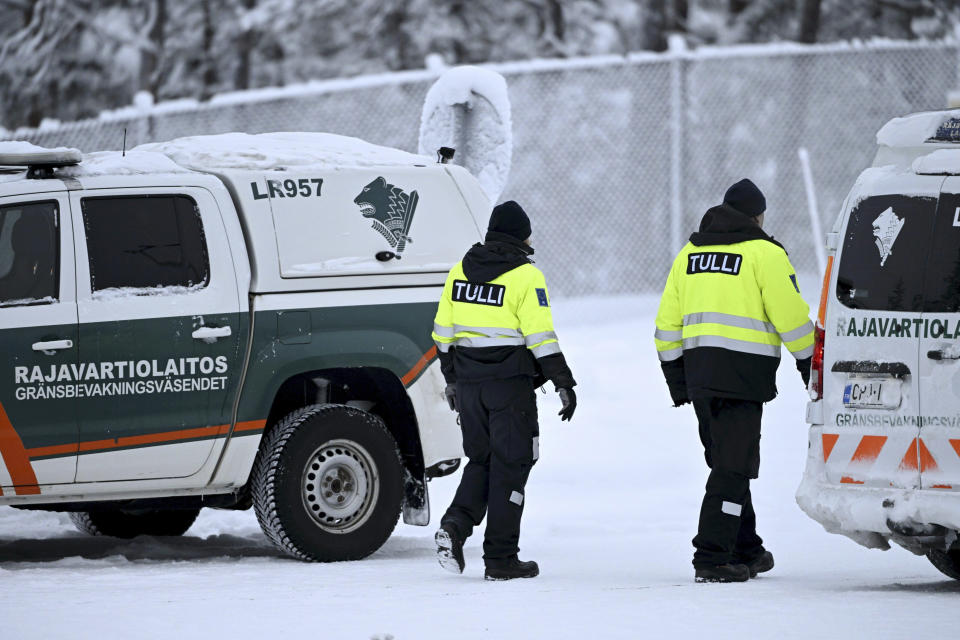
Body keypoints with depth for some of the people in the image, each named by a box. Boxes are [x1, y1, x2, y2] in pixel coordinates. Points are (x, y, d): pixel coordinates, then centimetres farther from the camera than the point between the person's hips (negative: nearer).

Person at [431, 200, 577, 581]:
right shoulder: (525, 276, -9)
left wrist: (451, 379, 24)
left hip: (469, 382, 5)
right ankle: (500, 560, 2)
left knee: (481, 460, 18)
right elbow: (541, 337, -14)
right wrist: (564, 384, -8)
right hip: (510, 385, -5)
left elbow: (443, 332, 14)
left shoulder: (460, 272, 9)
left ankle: (456, 524, -6)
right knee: (510, 465, 2)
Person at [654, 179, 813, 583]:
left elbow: (667, 323, 17)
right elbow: (792, 317, -7)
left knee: (728, 463, 17)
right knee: (734, 467, -6)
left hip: (698, 372, 7)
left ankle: (746, 552, 25)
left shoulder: (690, 253, 16)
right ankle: (711, 559, -11)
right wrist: (811, 367, 5)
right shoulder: (764, 253, -4)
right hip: (742, 373, -7)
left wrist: (677, 379, 22)